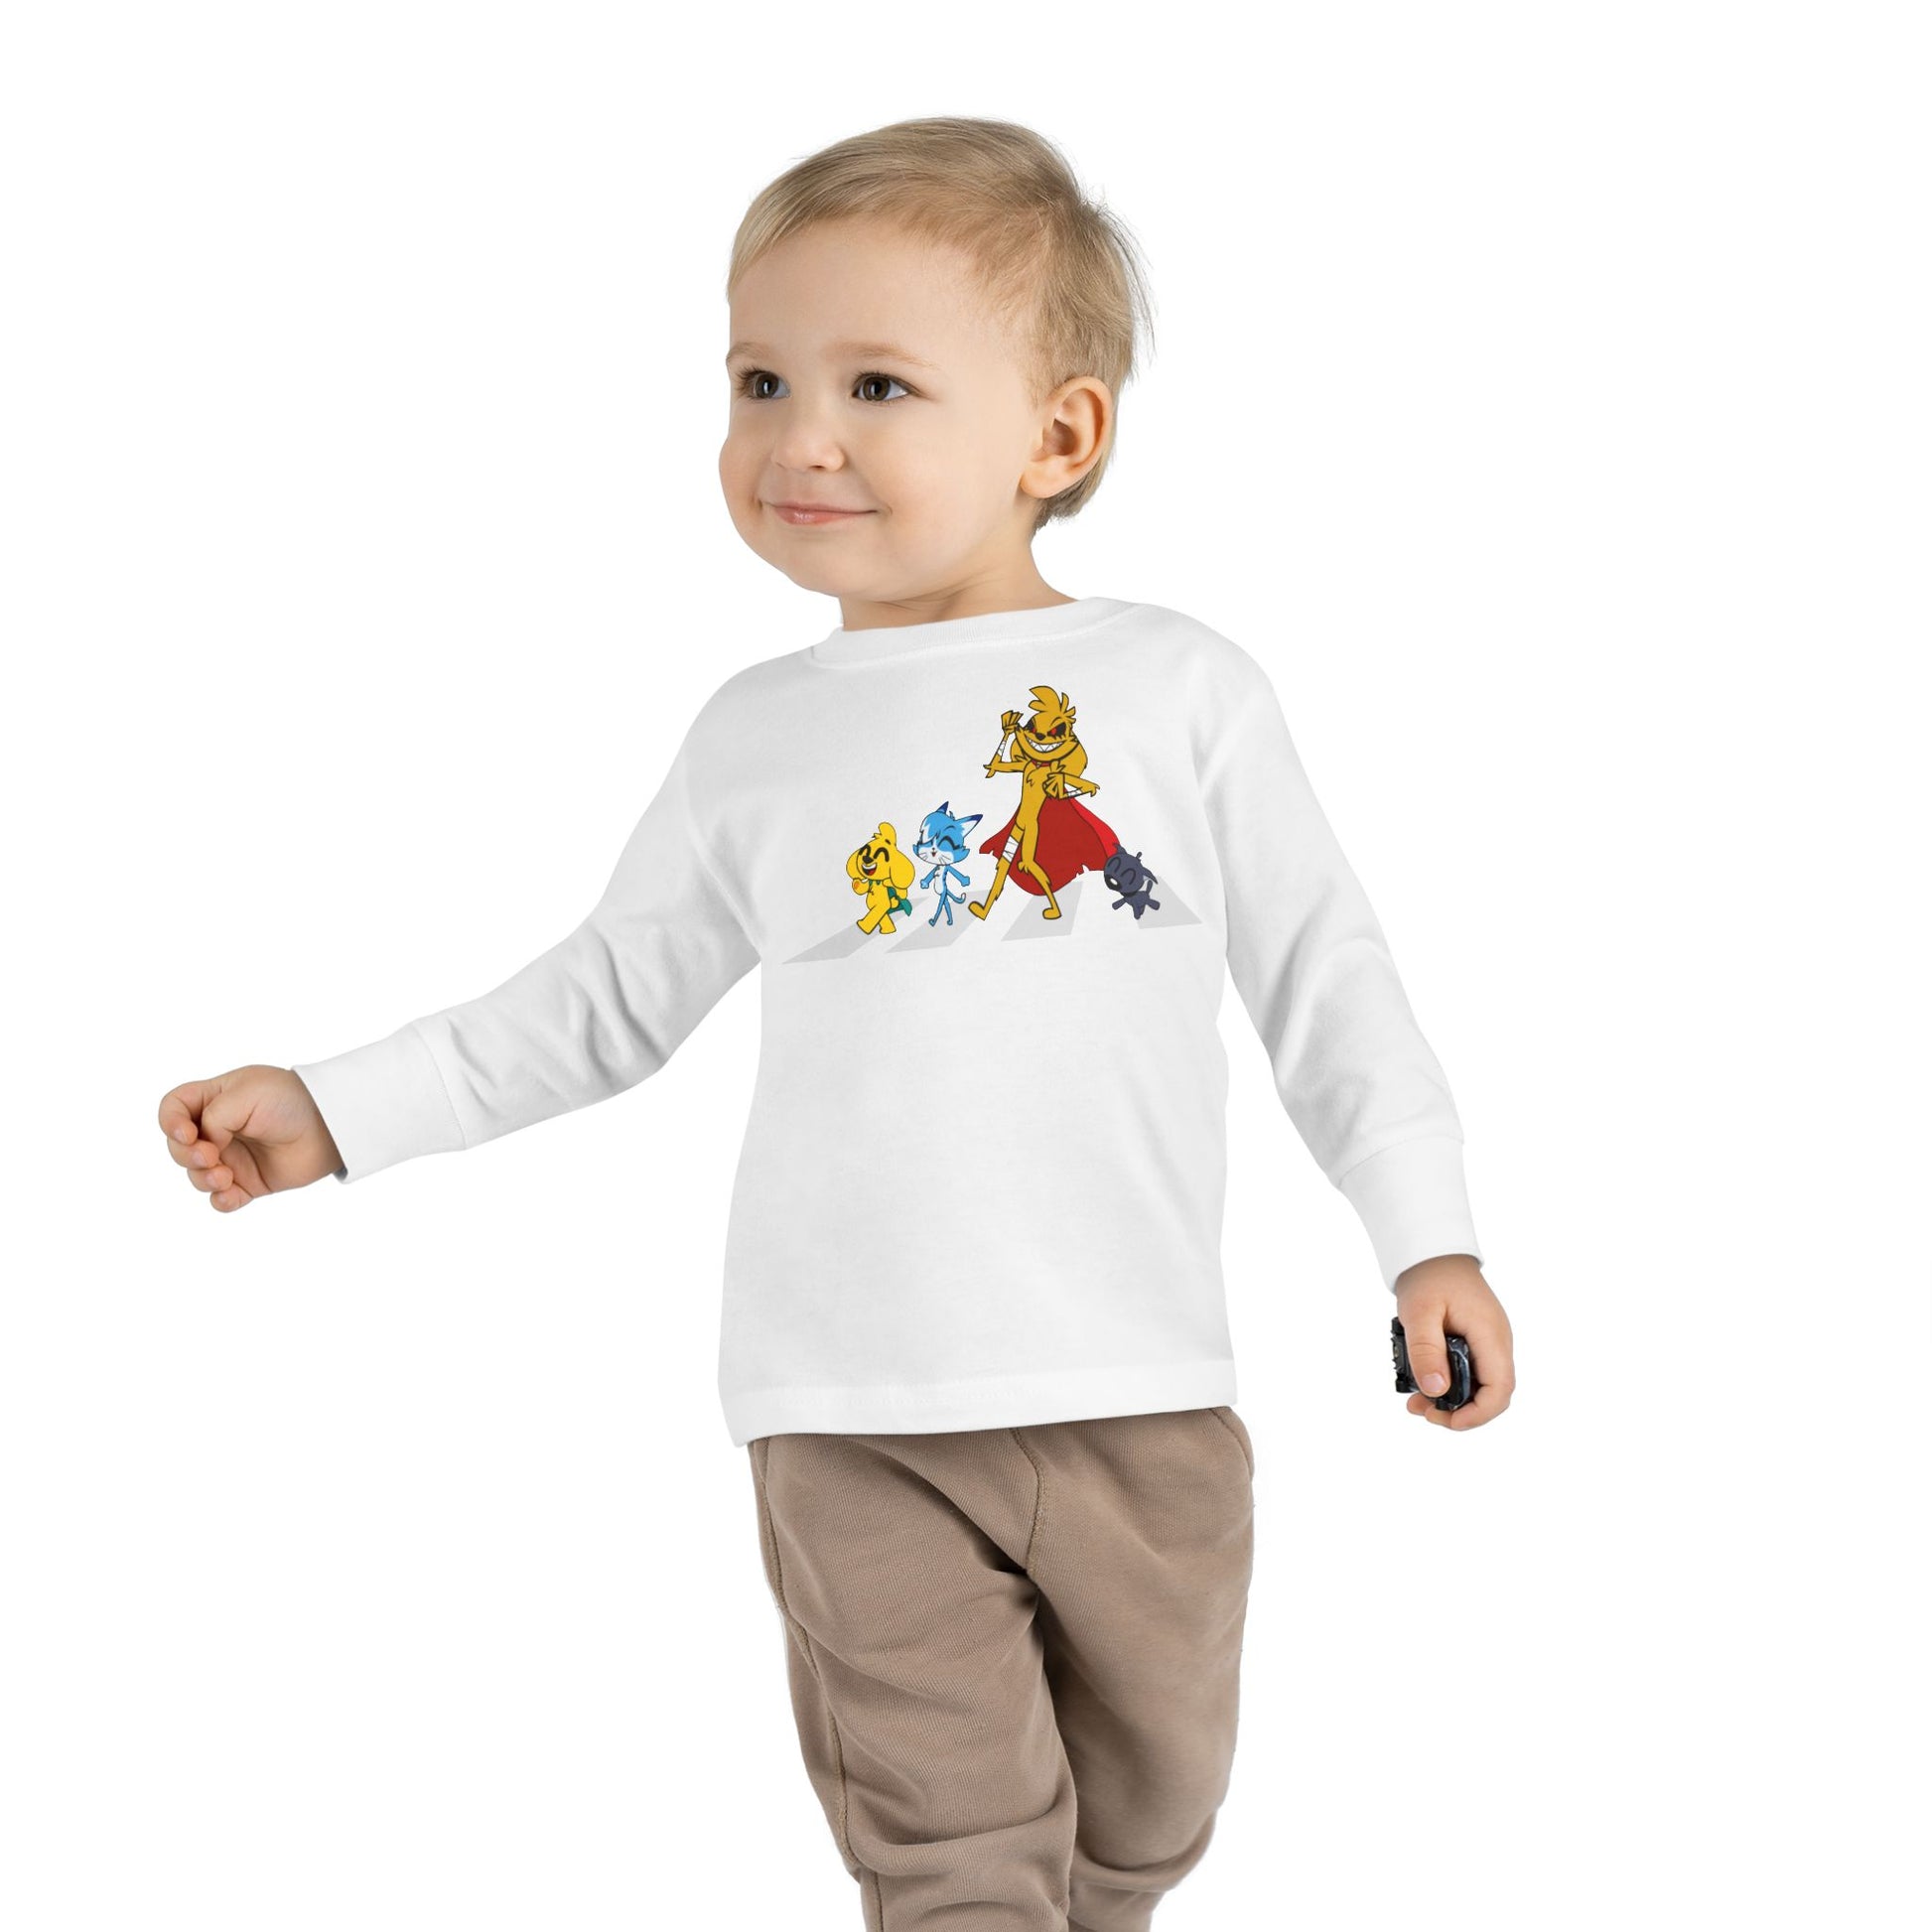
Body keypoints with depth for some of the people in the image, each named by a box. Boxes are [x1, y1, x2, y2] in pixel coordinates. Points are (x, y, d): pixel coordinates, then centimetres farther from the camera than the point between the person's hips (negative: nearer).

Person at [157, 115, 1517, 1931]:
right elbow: (605, 1000, 14)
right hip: (853, 1419, 0)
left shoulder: (1183, 689, 0)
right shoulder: (759, 736, 6)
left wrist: (1428, 1237, 2)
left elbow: (1322, 975, 5)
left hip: (1136, 1392, 0)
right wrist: (336, 1109, 8)